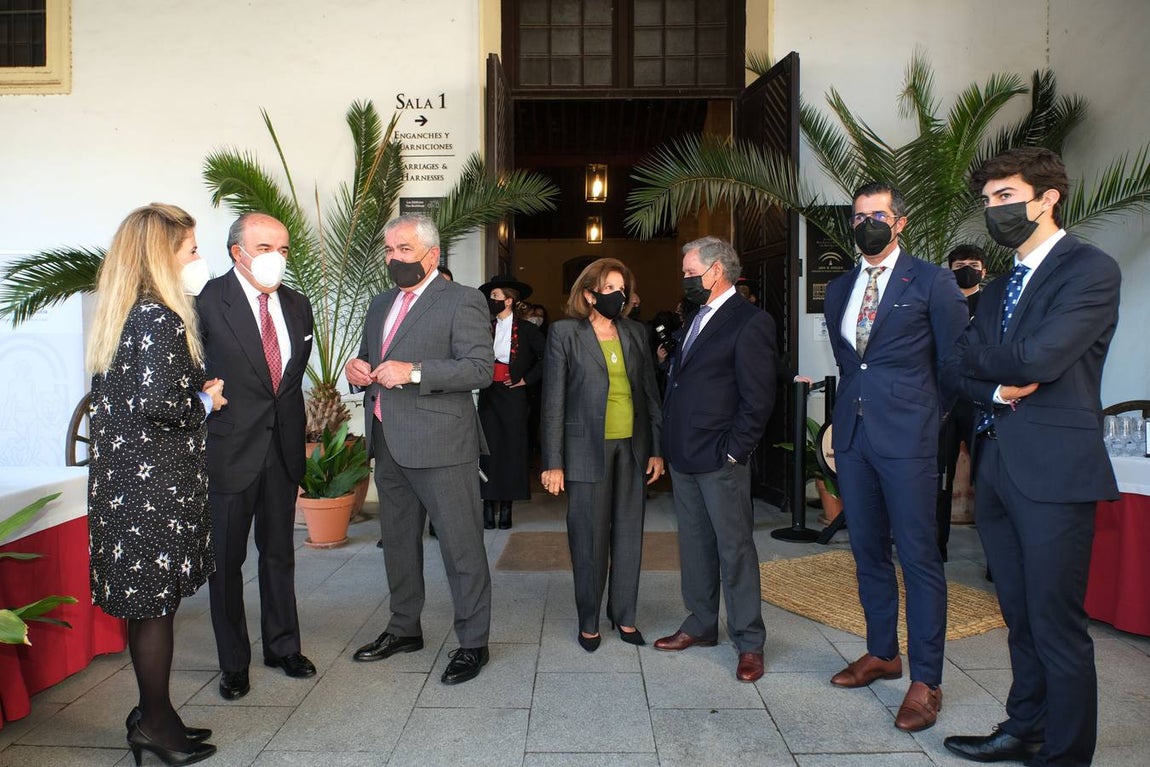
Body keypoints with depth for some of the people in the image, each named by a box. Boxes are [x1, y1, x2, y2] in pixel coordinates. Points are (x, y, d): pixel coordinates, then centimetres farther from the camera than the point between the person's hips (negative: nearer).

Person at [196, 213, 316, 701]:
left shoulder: (297, 306, 7)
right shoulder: (207, 301, -11)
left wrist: (294, 435, 13)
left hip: (282, 447, 5)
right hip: (229, 450, -4)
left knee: (279, 552, 16)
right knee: (226, 558, 8)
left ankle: (282, 646, 33)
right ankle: (233, 662, 25)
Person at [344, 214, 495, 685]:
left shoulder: (462, 301, -7)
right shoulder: (380, 305, 18)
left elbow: (481, 368, -17)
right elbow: (369, 362, 26)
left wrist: (415, 372, -24)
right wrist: (356, 368, 2)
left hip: (440, 445, -8)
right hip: (389, 444, 8)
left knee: (461, 547, 0)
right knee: (397, 541, 19)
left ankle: (473, 642, 15)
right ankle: (404, 628, 36)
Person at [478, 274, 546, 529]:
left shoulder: (526, 330, 0)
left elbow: (547, 358, -1)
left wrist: (527, 378, -4)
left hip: (513, 395, -2)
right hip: (489, 395, 2)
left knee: (513, 449, 2)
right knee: (489, 448, 1)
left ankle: (506, 508, 9)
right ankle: (488, 506, 6)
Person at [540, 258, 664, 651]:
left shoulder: (635, 332, 9)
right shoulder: (564, 333, -2)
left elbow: (650, 391, 11)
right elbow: (553, 401, -4)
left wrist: (657, 448, 6)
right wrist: (553, 462, -8)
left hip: (632, 446, 4)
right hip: (588, 448, -4)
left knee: (629, 533, 10)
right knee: (589, 537, 4)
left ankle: (624, 614, 26)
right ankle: (588, 621, 21)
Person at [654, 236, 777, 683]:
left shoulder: (750, 322, -11)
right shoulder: (696, 318, 16)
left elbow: (758, 398, -15)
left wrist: (734, 450, -15)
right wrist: (670, 430, 10)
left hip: (720, 459, -8)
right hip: (684, 456, 8)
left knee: (735, 549, 2)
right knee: (694, 544, 16)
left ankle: (749, 642, 15)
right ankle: (701, 625, 31)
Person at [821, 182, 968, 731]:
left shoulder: (932, 282, -1)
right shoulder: (839, 289, 15)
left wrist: (937, 420, 3)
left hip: (908, 437, -5)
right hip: (852, 436, 6)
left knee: (919, 556, -1)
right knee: (867, 550, 14)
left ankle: (925, 680, 10)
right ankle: (882, 654, 30)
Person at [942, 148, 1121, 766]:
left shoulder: (1091, 270, -7)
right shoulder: (998, 289, 18)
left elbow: (1039, 358, -19)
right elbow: (957, 370, 11)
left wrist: (977, 352, -1)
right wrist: (999, 388, -9)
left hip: (1053, 467, -7)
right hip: (995, 465, 7)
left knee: (1056, 623, 0)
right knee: (1019, 616, 17)